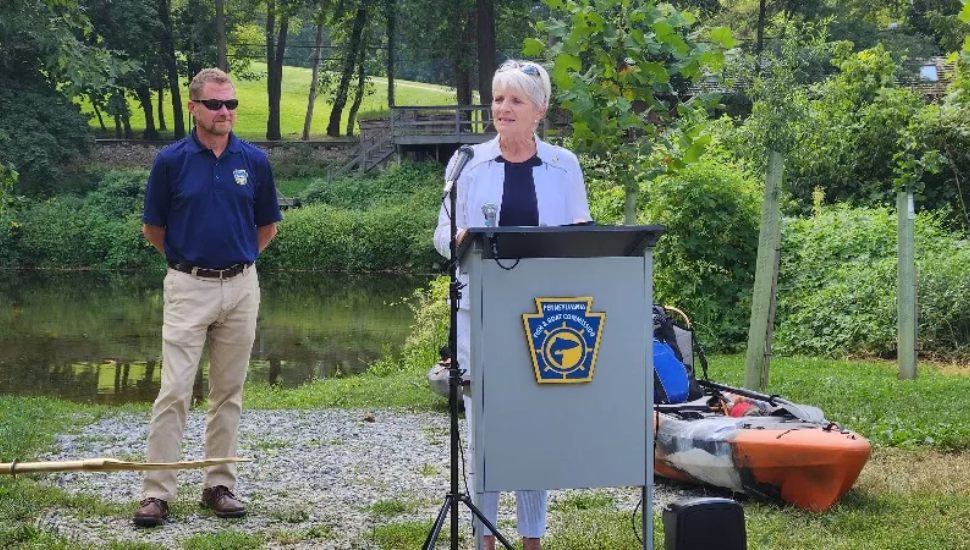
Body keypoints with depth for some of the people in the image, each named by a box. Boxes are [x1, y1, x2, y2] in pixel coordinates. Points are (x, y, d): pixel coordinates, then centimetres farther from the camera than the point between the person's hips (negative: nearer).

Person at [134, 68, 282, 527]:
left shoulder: (253, 160, 2)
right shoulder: (171, 160, -4)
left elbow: (267, 225, 14)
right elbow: (153, 227, 6)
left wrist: (237, 257, 12)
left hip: (241, 286, 3)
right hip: (188, 287, -2)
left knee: (228, 393, 9)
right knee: (174, 391, -7)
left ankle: (219, 485, 17)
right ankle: (157, 492, -4)